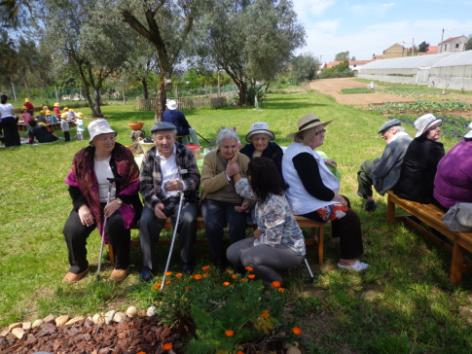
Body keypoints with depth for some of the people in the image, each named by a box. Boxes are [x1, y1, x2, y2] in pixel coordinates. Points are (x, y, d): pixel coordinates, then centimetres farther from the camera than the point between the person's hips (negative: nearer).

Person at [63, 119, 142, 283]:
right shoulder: (82, 157, -2)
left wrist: (118, 201, -19)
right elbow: (73, 184, 5)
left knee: (116, 224, -33)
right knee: (71, 230, -18)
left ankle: (121, 265, -7)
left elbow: (134, 182, -5)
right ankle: (78, 267, 12)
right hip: (91, 203, 3)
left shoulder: (124, 154, -7)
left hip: (119, 202, -3)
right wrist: (81, 206, -10)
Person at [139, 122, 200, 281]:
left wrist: (182, 184, -30)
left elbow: (195, 178, -6)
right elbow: (144, 184, 0)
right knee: (145, 221, -26)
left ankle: (186, 260, -6)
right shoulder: (149, 156, 4)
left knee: (189, 220, -30)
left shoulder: (185, 153, -1)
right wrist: (155, 203, -17)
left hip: (182, 199, -1)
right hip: (158, 200, 2)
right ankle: (148, 265, -6)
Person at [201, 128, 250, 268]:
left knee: (237, 227, -28)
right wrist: (227, 174, -22)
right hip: (213, 201, 0)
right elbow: (206, 185, -12)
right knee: (212, 225, -29)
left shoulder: (244, 160, 2)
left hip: (236, 203, 1)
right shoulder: (209, 158, -2)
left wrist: (248, 202, -20)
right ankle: (219, 261, -2)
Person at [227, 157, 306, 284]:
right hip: (274, 241, 9)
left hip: (290, 250, -9)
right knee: (232, 252, -1)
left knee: (248, 257, -31)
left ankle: (277, 282, -4)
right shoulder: (264, 192, -7)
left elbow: (272, 242, -28)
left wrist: (259, 234, -10)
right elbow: (243, 188, 15)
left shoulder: (273, 205, -33)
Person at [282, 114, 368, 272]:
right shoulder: (303, 157, -26)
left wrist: (321, 162, 11)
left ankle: (340, 236, 37)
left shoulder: (297, 148, 9)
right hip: (308, 206, -11)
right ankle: (348, 260, 2)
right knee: (351, 217, -9)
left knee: (344, 201, 25)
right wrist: (336, 197, -13)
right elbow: (316, 190, -28)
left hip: (302, 199, 11)